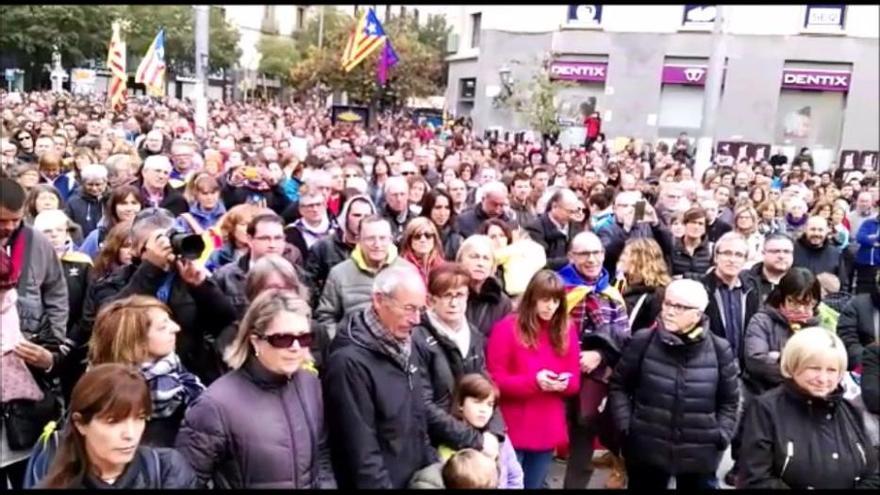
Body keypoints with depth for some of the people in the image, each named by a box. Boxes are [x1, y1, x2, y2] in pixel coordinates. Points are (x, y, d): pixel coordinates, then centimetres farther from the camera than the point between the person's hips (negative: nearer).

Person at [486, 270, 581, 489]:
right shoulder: (506, 328, -10)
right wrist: (534, 381, -22)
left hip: (548, 431, 5)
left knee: (535, 485, 17)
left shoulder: (567, 330, 5)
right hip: (512, 430, -4)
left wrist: (565, 383, -15)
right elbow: (494, 380, -10)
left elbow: (575, 381, 9)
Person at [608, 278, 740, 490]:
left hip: (699, 455, 1)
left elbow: (729, 401, 7)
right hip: (647, 450, 0)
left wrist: (721, 436, -3)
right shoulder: (643, 341, -7)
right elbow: (619, 386, 2)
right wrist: (626, 425, -6)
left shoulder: (719, 349, -4)